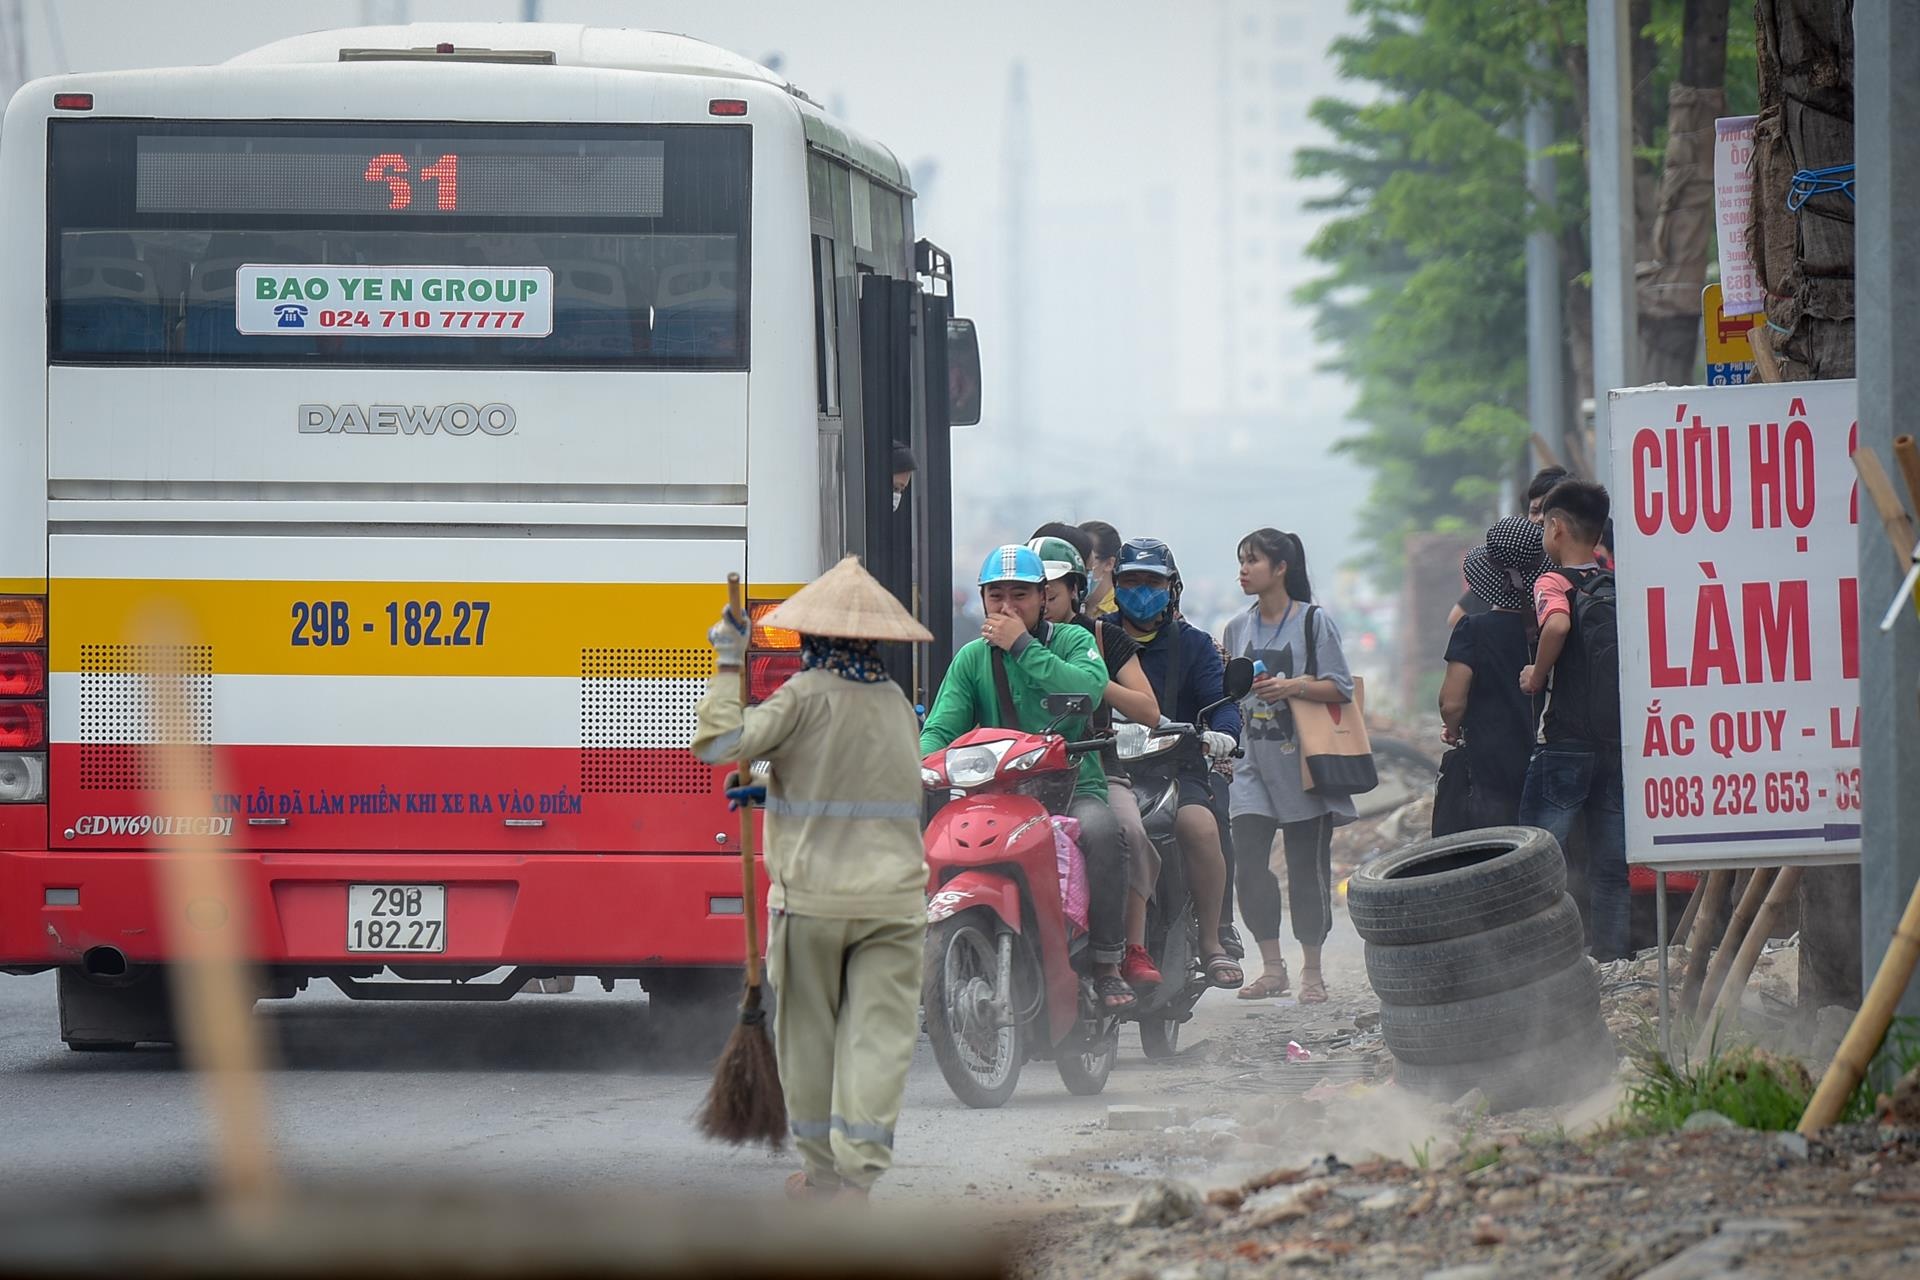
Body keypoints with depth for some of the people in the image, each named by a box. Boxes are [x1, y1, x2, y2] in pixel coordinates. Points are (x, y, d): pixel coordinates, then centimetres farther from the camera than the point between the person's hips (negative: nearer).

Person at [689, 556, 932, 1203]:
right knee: (879, 1034, -1)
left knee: (809, 1034, 12)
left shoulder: (806, 696, -9)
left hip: (812, 895, -3)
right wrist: (774, 789, 32)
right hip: (893, 896, 3)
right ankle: (858, 1171, -11)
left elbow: (720, 742, -17)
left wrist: (728, 666, -7)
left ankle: (821, 1169, 17)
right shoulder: (896, 703, 10)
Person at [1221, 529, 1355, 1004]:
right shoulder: (1238, 628, 14)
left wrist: (1295, 686, -19)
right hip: (1254, 762, 4)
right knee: (1249, 862, -8)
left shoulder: (1315, 621, -1)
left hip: (1303, 763, -4)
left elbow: (1340, 689, -6)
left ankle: (1312, 972, 9)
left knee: (1307, 867, -1)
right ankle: (1272, 967, 1)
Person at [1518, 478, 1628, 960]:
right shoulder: (1620, 587, 12)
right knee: (1612, 869, 8)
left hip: (1566, 742, -6)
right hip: (1621, 742, 6)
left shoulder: (1554, 582, -7)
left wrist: (1537, 676, -14)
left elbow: (1557, 624, -28)